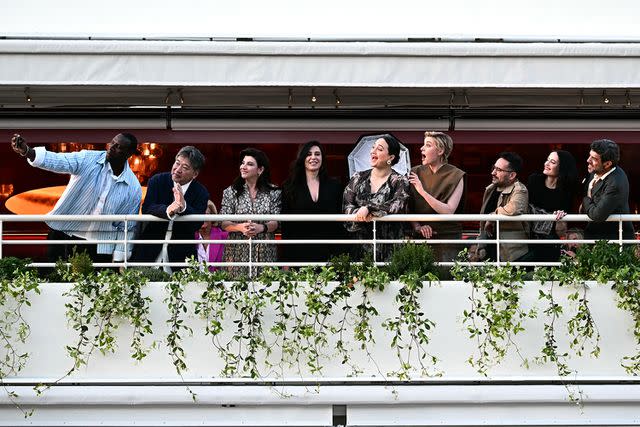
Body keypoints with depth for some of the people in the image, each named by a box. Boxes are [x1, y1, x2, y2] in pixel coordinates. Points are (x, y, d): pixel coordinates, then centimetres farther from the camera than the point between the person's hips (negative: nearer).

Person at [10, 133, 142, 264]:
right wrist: (27, 151, -41)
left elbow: (126, 228, 2)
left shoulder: (134, 188, -4)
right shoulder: (88, 159, -7)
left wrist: (118, 260, -3)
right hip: (63, 236, 0)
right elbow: (58, 161, -24)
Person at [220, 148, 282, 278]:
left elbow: (276, 222, 0)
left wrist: (262, 227, -19)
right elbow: (223, 223, 1)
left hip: (265, 252, 0)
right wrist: (240, 227, -18)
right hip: (238, 252, 0)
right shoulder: (231, 192, 6)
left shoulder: (273, 192, 5)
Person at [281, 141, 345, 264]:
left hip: (327, 253, 1)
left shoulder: (334, 185, 8)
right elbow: (285, 225, 2)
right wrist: (286, 259, -3)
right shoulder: (290, 186, 4)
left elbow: (340, 222, 7)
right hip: (299, 253, -1)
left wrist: (338, 253, 0)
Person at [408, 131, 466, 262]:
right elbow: (409, 208, 7)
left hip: (447, 237, -3)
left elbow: (448, 211, -14)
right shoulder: (416, 173, 7)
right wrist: (417, 226, -11)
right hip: (420, 237, 3)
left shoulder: (456, 176, -4)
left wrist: (422, 191, -19)